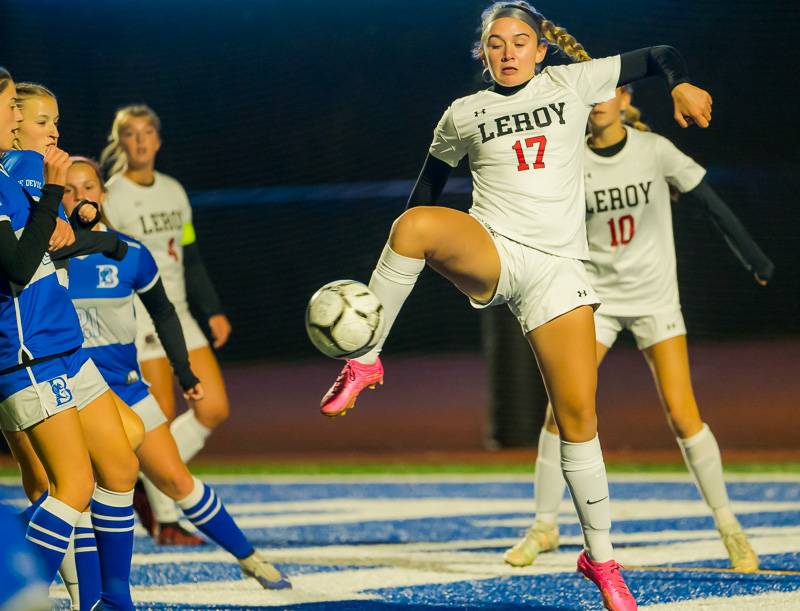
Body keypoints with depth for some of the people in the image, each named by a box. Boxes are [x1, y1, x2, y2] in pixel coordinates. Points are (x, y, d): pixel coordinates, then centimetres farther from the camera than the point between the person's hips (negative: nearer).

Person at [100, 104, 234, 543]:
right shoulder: (109, 198, -8)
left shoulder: (173, 192, 13)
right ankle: (166, 521, 4)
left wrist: (213, 310, 16)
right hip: (136, 315, -7)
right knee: (161, 420, -8)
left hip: (177, 313, 7)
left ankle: (150, 484, 16)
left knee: (214, 408, -1)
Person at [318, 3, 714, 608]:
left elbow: (659, 55, 16)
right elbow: (432, 180, 23)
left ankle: (600, 558, 9)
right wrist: (415, 249, 21)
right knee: (414, 223, -36)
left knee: (578, 415, -5)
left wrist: (682, 84, -4)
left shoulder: (572, 82, 9)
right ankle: (365, 362, -22)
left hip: (556, 267, 0)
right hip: (488, 252, 0)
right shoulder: (465, 115, 10)